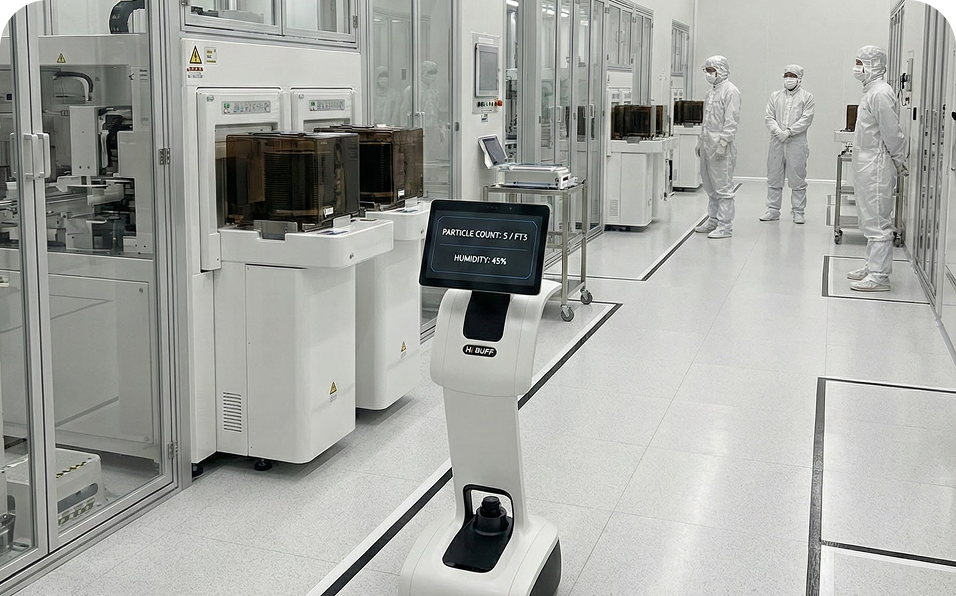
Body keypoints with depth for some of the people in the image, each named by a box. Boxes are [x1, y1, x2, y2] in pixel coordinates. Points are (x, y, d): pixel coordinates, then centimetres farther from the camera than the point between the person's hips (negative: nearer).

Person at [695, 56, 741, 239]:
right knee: (710, 186, 14)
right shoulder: (711, 92, 19)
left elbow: (731, 120, -15)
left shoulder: (730, 91, -8)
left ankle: (725, 225, -6)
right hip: (708, 144, 9)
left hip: (721, 146, -9)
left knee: (723, 186, -8)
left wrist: (723, 143, -21)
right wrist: (701, 141, 21)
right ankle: (713, 220, 23)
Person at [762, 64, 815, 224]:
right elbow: (769, 117, 6)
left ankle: (798, 212, 7)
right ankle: (773, 209, 15)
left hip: (797, 144, -3)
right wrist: (778, 132, -12)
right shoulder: (775, 96, 14)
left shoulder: (807, 97, 5)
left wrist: (789, 131, -16)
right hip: (776, 143, 3)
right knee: (774, 178, 7)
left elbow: (806, 119, -6)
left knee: (797, 179, 0)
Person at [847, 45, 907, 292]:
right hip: (866, 167, 11)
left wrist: (899, 162, -8)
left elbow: (892, 133, -18)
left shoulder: (880, 93, -17)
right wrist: (898, 161, 19)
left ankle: (879, 276, -6)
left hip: (876, 167, -11)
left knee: (877, 222, -8)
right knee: (869, 220, 17)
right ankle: (873, 266, 27)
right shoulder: (871, 91, 15)